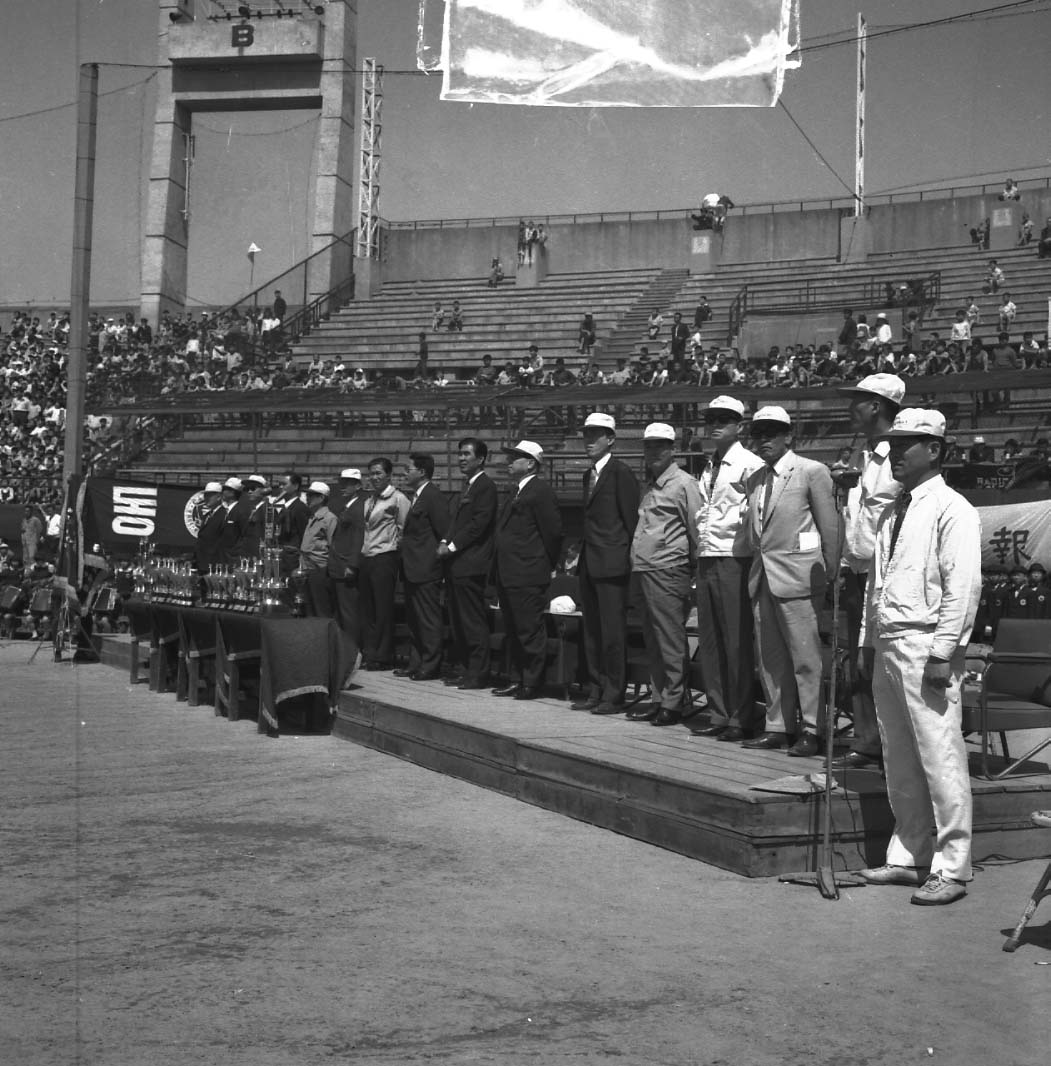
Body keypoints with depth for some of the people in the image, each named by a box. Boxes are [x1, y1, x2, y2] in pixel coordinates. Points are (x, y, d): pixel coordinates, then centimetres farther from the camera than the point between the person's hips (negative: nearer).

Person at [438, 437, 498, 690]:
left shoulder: (486, 486, -9)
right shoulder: (467, 486, 20)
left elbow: (479, 523, -16)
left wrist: (452, 546, -14)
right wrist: (445, 542, 2)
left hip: (471, 564, -9)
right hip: (455, 564, 9)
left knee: (474, 621, -7)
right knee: (458, 621, 11)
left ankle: (478, 674, -4)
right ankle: (464, 669, 17)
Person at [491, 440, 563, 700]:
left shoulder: (541, 491, -11)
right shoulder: (516, 491, 19)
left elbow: (553, 532, -13)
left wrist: (548, 566, -5)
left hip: (528, 576, -10)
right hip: (508, 576, 10)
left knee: (530, 631, -4)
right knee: (513, 631, 14)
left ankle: (533, 684, 2)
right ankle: (517, 680, 22)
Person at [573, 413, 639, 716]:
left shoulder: (621, 472, -9)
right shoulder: (589, 475, 18)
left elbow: (631, 518, -10)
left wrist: (630, 555, -10)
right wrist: (580, 553, 15)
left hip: (611, 563, -9)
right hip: (589, 563, 9)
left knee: (613, 631, -5)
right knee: (591, 631, 11)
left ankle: (614, 695, 0)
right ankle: (595, 691, 18)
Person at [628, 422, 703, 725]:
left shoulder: (683, 484, -5)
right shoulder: (650, 485, 19)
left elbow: (696, 530, -7)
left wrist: (696, 573, -9)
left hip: (668, 571, -8)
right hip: (644, 570, 8)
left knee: (671, 640, -5)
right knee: (653, 640, 12)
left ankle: (673, 703, -1)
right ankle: (659, 698, 18)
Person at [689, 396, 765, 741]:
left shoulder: (749, 464, -6)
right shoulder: (709, 468, 18)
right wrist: (699, 547, 13)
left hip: (733, 559, -8)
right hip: (706, 558, 8)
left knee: (737, 641, -4)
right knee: (709, 641, 10)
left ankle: (741, 719, 2)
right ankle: (718, 715, 18)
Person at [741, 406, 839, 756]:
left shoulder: (812, 472, -3)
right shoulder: (755, 479, 16)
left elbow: (831, 527, -4)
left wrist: (831, 575, -5)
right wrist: (756, 563, 12)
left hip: (797, 576, -7)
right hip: (762, 576, 7)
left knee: (805, 655, -4)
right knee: (770, 658, 9)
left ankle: (811, 730, 1)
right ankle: (778, 726, 17)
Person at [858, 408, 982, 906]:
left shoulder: (951, 510, -7)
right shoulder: (891, 514, 18)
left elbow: (963, 586, -13)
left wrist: (942, 653, -18)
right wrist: (869, 641, 17)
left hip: (926, 646, -8)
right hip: (888, 645, 8)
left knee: (940, 759, -6)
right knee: (899, 762, 12)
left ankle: (951, 870, -1)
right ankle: (909, 856, 21)